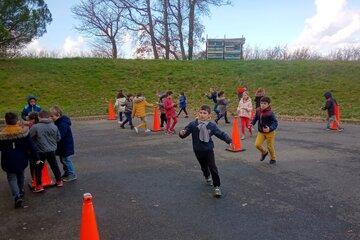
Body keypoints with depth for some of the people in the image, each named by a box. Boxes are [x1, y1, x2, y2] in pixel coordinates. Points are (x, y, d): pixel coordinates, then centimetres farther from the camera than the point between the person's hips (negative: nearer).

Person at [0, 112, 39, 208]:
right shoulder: (24, 131, -13)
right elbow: (31, 146, -10)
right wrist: (35, 158, -3)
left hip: (9, 161, -2)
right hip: (21, 160, 2)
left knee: (11, 178, 8)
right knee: (20, 175, 24)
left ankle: (17, 196, -9)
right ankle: (20, 191, 40)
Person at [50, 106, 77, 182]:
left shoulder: (63, 124, -26)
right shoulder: (59, 122, 6)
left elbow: (59, 136, -30)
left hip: (67, 146, -10)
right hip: (63, 146, 10)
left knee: (67, 160, 1)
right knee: (63, 160, 19)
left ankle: (72, 175, 13)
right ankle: (66, 173, 33)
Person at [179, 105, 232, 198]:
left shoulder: (211, 126, -10)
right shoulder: (193, 124, -12)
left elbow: (221, 134, -1)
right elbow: (185, 132, -12)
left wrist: (229, 141, -5)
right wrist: (182, 133, -35)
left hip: (209, 150, -2)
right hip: (198, 151, 2)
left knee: (213, 168, -8)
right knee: (204, 166, 22)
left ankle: (216, 186, 5)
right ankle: (207, 177, 55)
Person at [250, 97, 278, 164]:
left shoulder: (270, 113, -23)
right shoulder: (258, 110, -5)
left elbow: (275, 123, -21)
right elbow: (256, 117, 15)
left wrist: (270, 128, -37)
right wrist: (252, 123, 1)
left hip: (269, 133, -5)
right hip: (261, 132, 5)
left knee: (270, 146, 8)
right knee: (257, 144, -5)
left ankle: (273, 158, 35)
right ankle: (264, 152, 28)